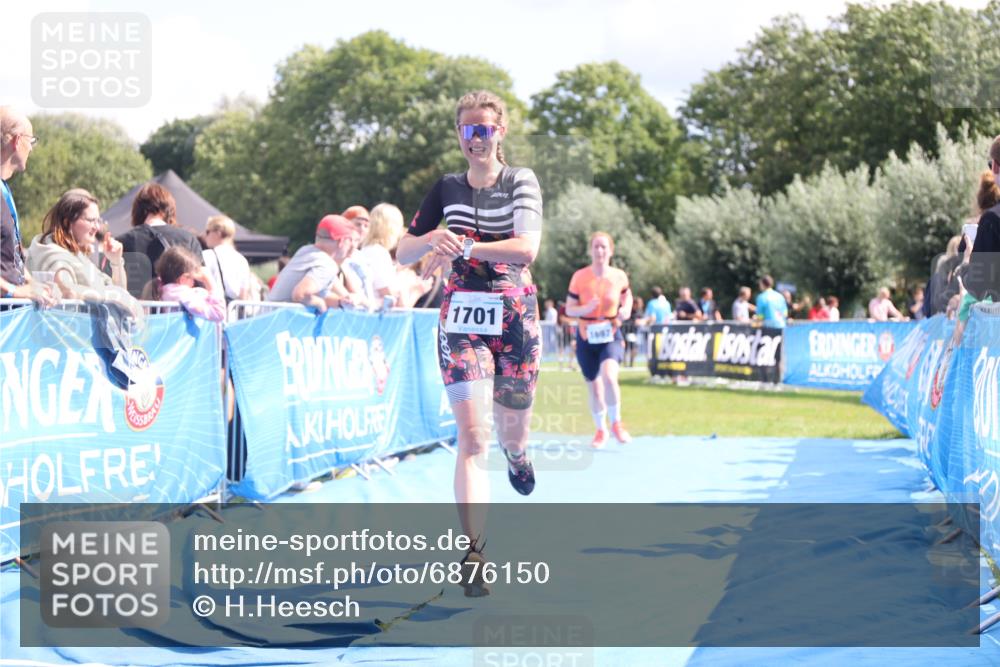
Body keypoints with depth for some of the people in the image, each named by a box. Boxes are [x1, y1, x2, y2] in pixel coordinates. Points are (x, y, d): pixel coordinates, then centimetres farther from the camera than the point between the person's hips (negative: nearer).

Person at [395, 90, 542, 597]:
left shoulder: (521, 182, -2)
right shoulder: (447, 189, 6)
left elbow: (527, 248, -18)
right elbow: (402, 253, 9)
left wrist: (461, 247, -25)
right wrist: (432, 239, -14)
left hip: (515, 314, 0)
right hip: (462, 316, 0)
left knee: (513, 427, 13)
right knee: (472, 434, -13)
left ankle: (515, 452, 54)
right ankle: (474, 553, -18)